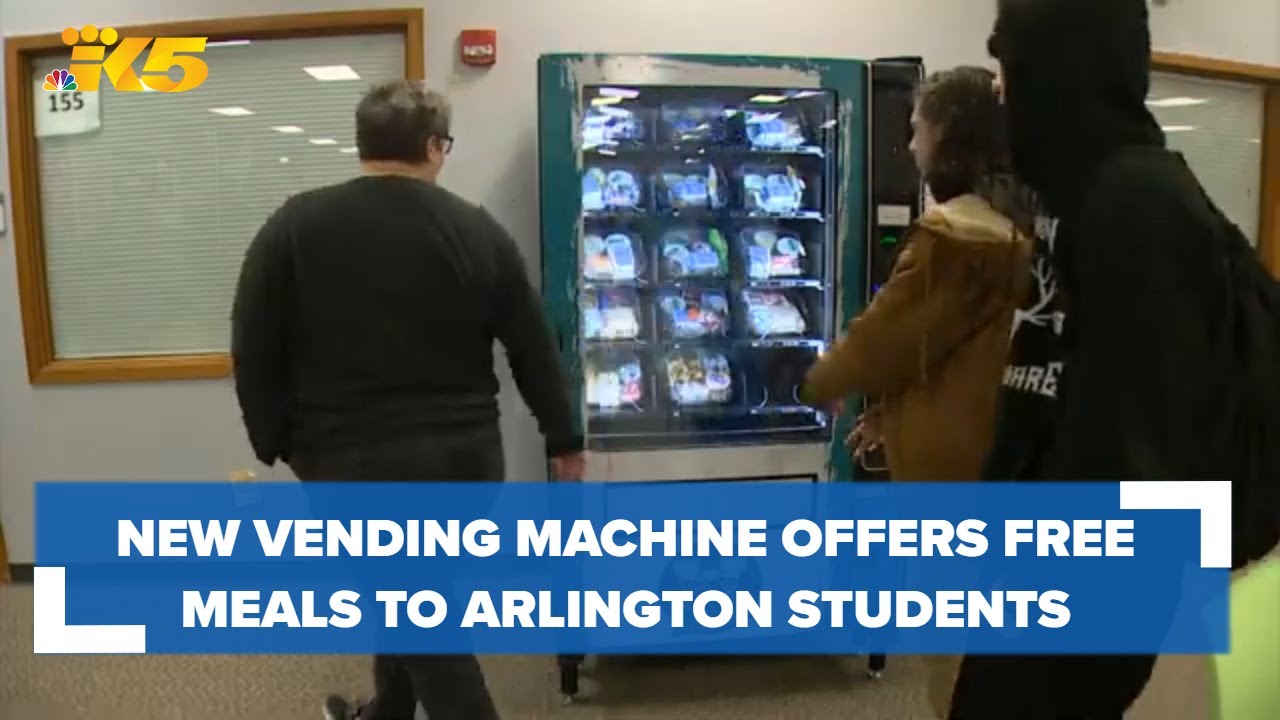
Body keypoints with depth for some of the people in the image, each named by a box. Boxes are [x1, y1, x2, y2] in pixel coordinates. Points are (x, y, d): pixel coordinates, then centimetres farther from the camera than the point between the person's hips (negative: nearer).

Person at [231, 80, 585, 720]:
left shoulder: (295, 226, -4)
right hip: (463, 453, 3)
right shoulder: (479, 231, 0)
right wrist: (564, 441, 13)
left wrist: (276, 443, 9)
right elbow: (534, 349, 3)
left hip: (351, 458, -3)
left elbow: (253, 350, -3)